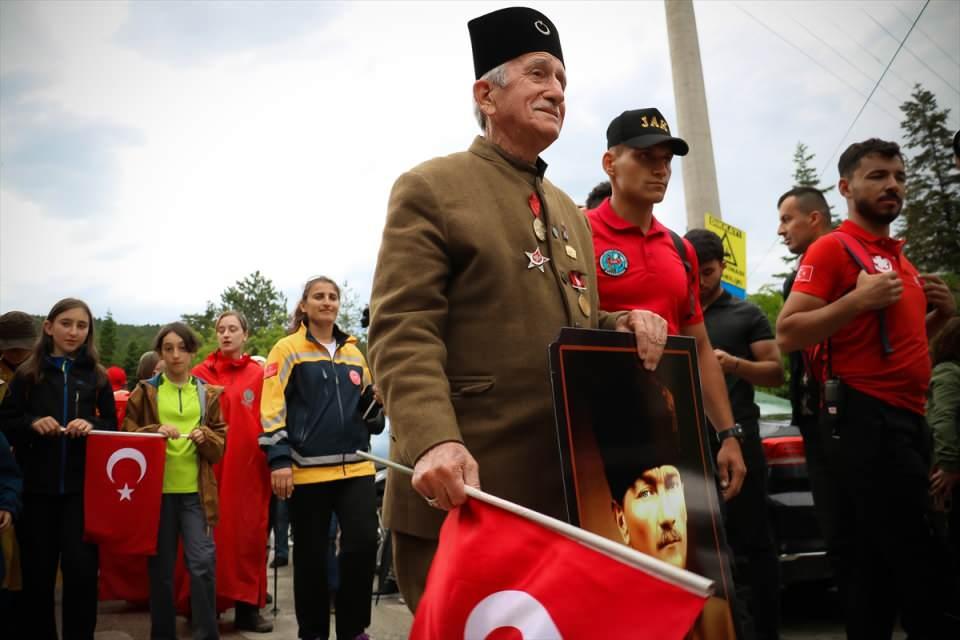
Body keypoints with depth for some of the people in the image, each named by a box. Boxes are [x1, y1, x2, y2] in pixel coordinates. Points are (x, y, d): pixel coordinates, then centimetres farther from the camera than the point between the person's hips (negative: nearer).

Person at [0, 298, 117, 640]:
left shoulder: (97, 376, 6)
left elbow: (113, 428, 8)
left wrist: (92, 426, -12)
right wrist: (32, 423, -14)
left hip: (82, 489, 0)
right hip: (36, 488, 0)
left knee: (81, 569, -5)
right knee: (37, 571, 8)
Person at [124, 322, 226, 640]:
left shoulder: (207, 393, 9)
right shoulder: (145, 391, 6)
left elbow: (220, 444, 10)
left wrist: (205, 437, -11)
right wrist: (155, 432, -14)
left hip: (196, 491, 0)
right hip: (157, 489, 0)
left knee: (203, 562, -7)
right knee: (161, 568, 6)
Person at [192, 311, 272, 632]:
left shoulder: (259, 374, 6)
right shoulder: (201, 373, 6)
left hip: (249, 466, 0)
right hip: (211, 466, 0)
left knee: (249, 533, 3)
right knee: (212, 534, 3)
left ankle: (247, 606, 11)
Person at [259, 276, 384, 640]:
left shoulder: (354, 351, 15)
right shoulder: (288, 349, 1)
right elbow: (272, 407, -6)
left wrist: (376, 398, 1)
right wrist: (278, 458, -15)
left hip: (356, 465, 4)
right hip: (307, 469, -3)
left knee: (363, 542, -7)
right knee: (310, 555, 6)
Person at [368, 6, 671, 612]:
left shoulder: (569, 212, 20)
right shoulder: (430, 188, -3)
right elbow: (403, 333, -14)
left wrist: (623, 325, 0)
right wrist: (435, 442, -30)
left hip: (566, 489, 7)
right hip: (467, 488, -7)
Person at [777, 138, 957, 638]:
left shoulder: (900, 258, 21)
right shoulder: (833, 249, -5)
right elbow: (787, 334, -14)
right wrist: (860, 300, -21)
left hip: (907, 417, 9)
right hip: (865, 417, -9)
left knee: (876, 564, 12)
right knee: (912, 561, -8)